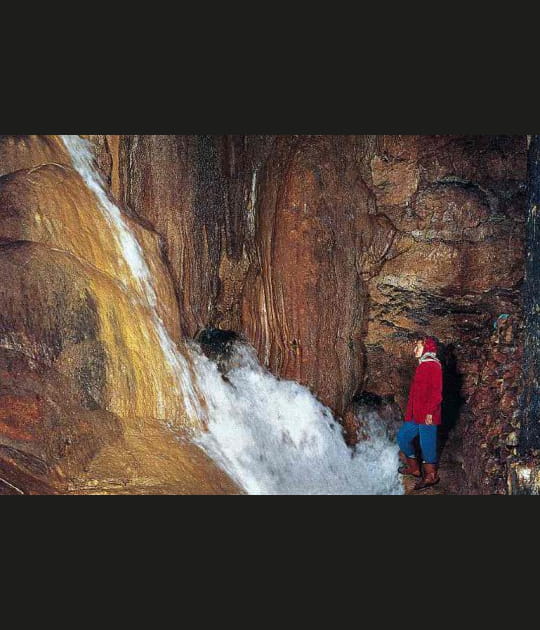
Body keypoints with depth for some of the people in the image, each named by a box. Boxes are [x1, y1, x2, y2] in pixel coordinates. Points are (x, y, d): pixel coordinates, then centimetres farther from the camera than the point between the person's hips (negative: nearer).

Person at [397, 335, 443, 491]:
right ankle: (414, 467, 28)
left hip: (427, 416, -10)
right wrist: (409, 412, 21)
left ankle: (430, 476, 11)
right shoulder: (422, 365, 18)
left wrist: (430, 412, -22)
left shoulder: (433, 365, -12)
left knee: (427, 444, -2)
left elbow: (436, 392, -19)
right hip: (415, 414, 10)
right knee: (403, 436, 14)